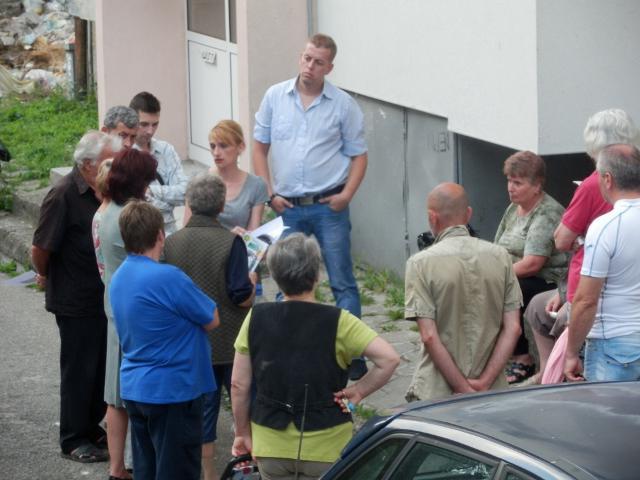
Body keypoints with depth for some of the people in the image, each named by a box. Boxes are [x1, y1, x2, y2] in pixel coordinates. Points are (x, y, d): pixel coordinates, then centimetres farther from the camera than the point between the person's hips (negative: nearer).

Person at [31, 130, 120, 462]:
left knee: (102, 367, 14)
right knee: (79, 369, 2)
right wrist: (46, 277, -1)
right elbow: (40, 251, -18)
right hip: (76, 301, -7)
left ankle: (92, 429, 28)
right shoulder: (64, 196, -20)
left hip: (105, 296, 7)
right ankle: (74, 441, 13)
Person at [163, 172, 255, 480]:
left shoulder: (170, 244, -4)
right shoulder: (230, 243, -16)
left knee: (202, 407, 11)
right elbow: (242, 296, -18)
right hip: (229, 342, -3)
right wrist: (251, 282, 3)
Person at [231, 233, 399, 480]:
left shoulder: (256, 318, -4)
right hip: (325, 445, -3)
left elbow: (239, 385, 0)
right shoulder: (337, 322, -11)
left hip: (272, 445, 3)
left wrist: (243, 433, 13)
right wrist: (358, 391, -5)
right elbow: (389, 358, -19)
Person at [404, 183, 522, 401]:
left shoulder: (421, 263, -6)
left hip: (437, 394, -3)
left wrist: (464, 391, -9)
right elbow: (513, 328, 0)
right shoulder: (500, 256, 4)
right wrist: (484, 383, -4)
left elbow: (429, 337, -12)